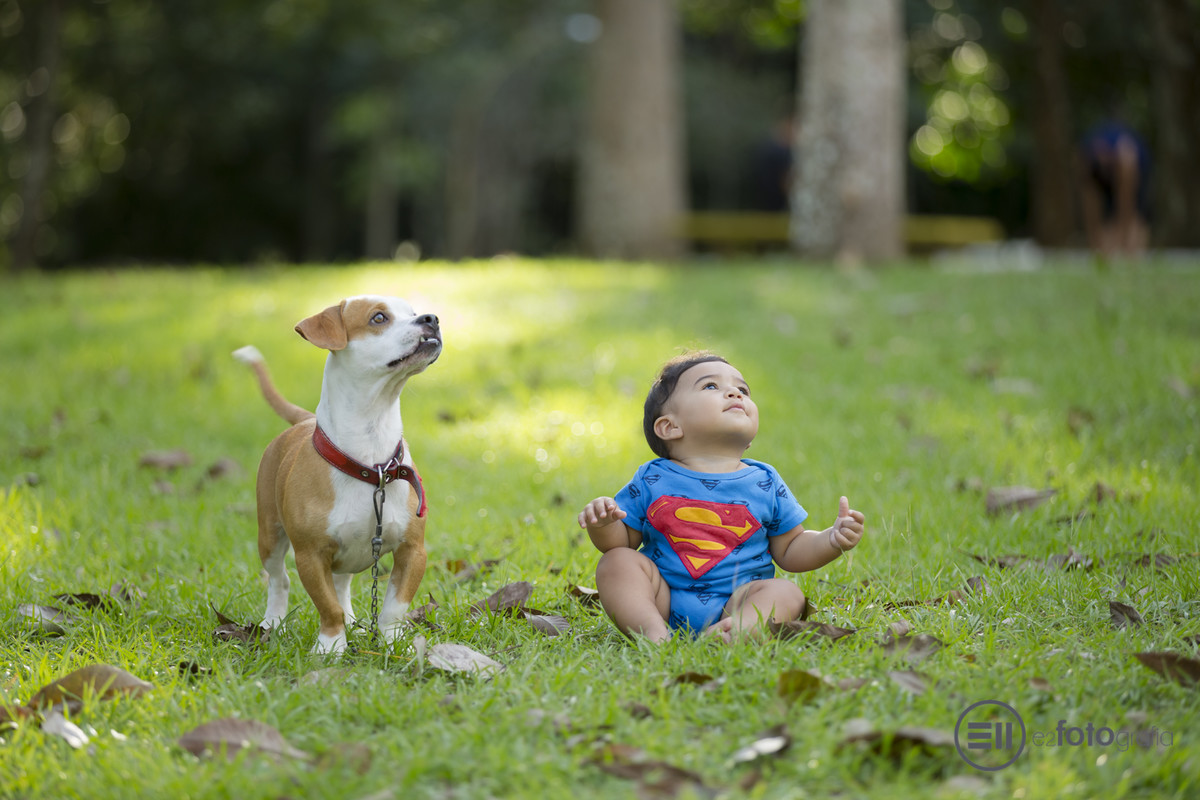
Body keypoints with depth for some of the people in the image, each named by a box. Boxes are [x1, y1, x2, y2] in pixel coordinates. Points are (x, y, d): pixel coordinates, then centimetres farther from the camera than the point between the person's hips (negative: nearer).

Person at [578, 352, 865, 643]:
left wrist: (833, 540, -4)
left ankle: (737, 629, -50)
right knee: (617, 561, -18)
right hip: (663, 601, 0)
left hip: (737, 601, 0)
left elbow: (790, 551, 14)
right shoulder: (652, 480, 5)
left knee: (787, 593, -23)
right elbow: (623, 540, 10)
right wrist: (603, 526, -12)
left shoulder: (765, 483, 8)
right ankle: (652, 631, -39)